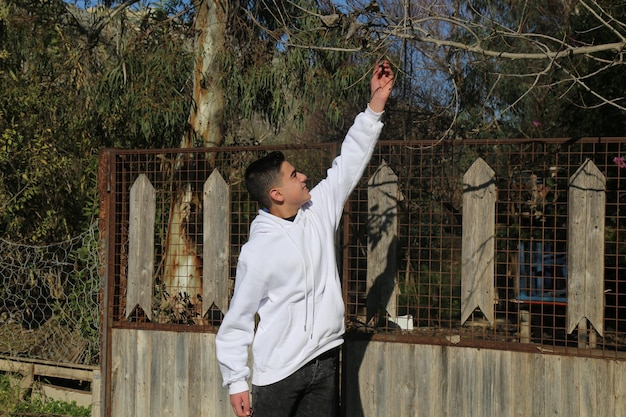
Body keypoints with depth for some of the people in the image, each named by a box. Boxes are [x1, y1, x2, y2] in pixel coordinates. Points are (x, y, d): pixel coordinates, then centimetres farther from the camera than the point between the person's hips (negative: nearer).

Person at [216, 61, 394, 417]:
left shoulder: (319, 211, 2)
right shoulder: (257, 252, -12)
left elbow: (351, 161, 6)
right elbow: (238, 319, -7)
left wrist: (377, 103, 2)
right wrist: (236, 381, -7)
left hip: (325, 361, 5)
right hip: (278, 371, -5)